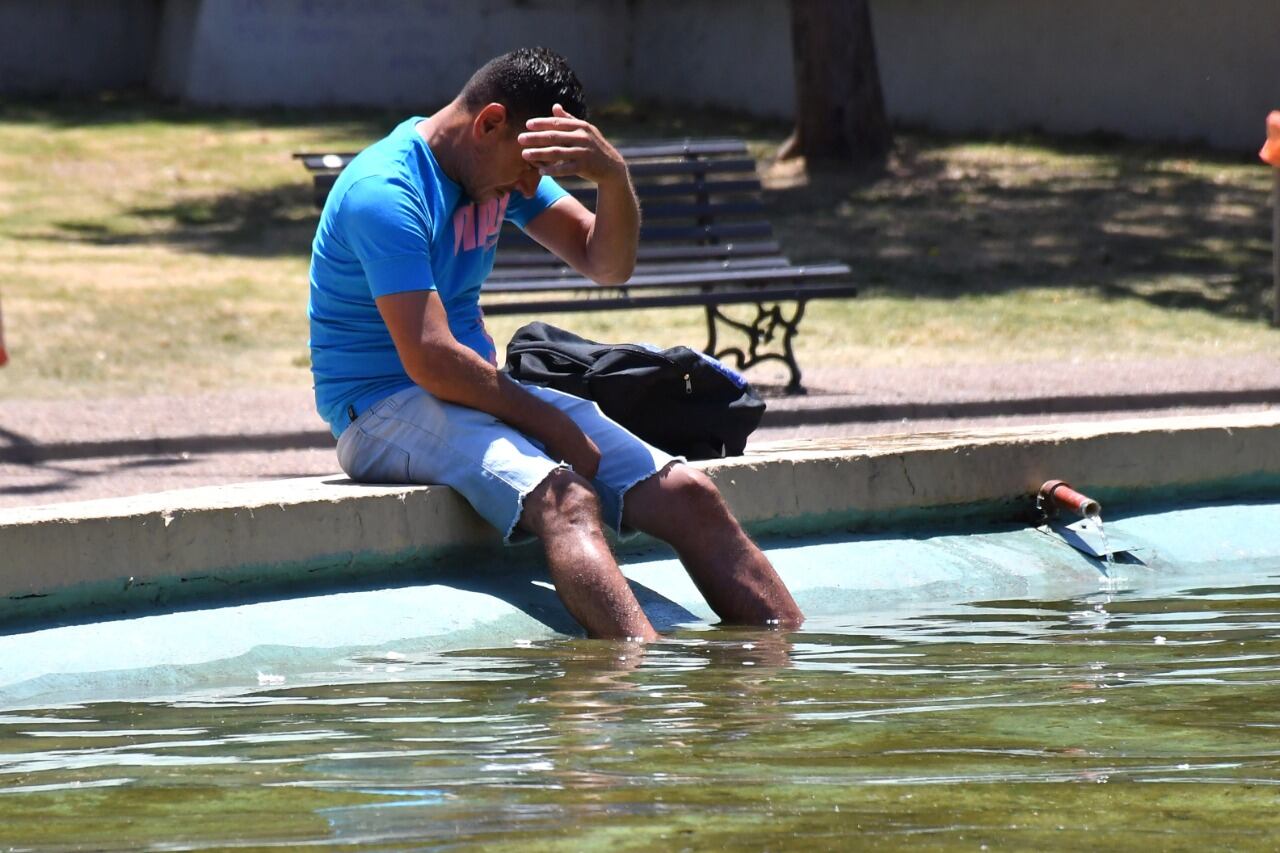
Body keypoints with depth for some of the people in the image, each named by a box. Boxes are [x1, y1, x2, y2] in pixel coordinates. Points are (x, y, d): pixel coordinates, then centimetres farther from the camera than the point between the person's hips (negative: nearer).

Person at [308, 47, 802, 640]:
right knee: (567, 500, -36)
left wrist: (613, 176, -12)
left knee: (689, 496, -7)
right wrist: (551, 426, -15)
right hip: (384, 408, -9)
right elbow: (429, 359, -23)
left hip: (478, 392, 9)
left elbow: (608, 265, 8)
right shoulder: (384, 192, -17)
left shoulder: (505, 171, 11)